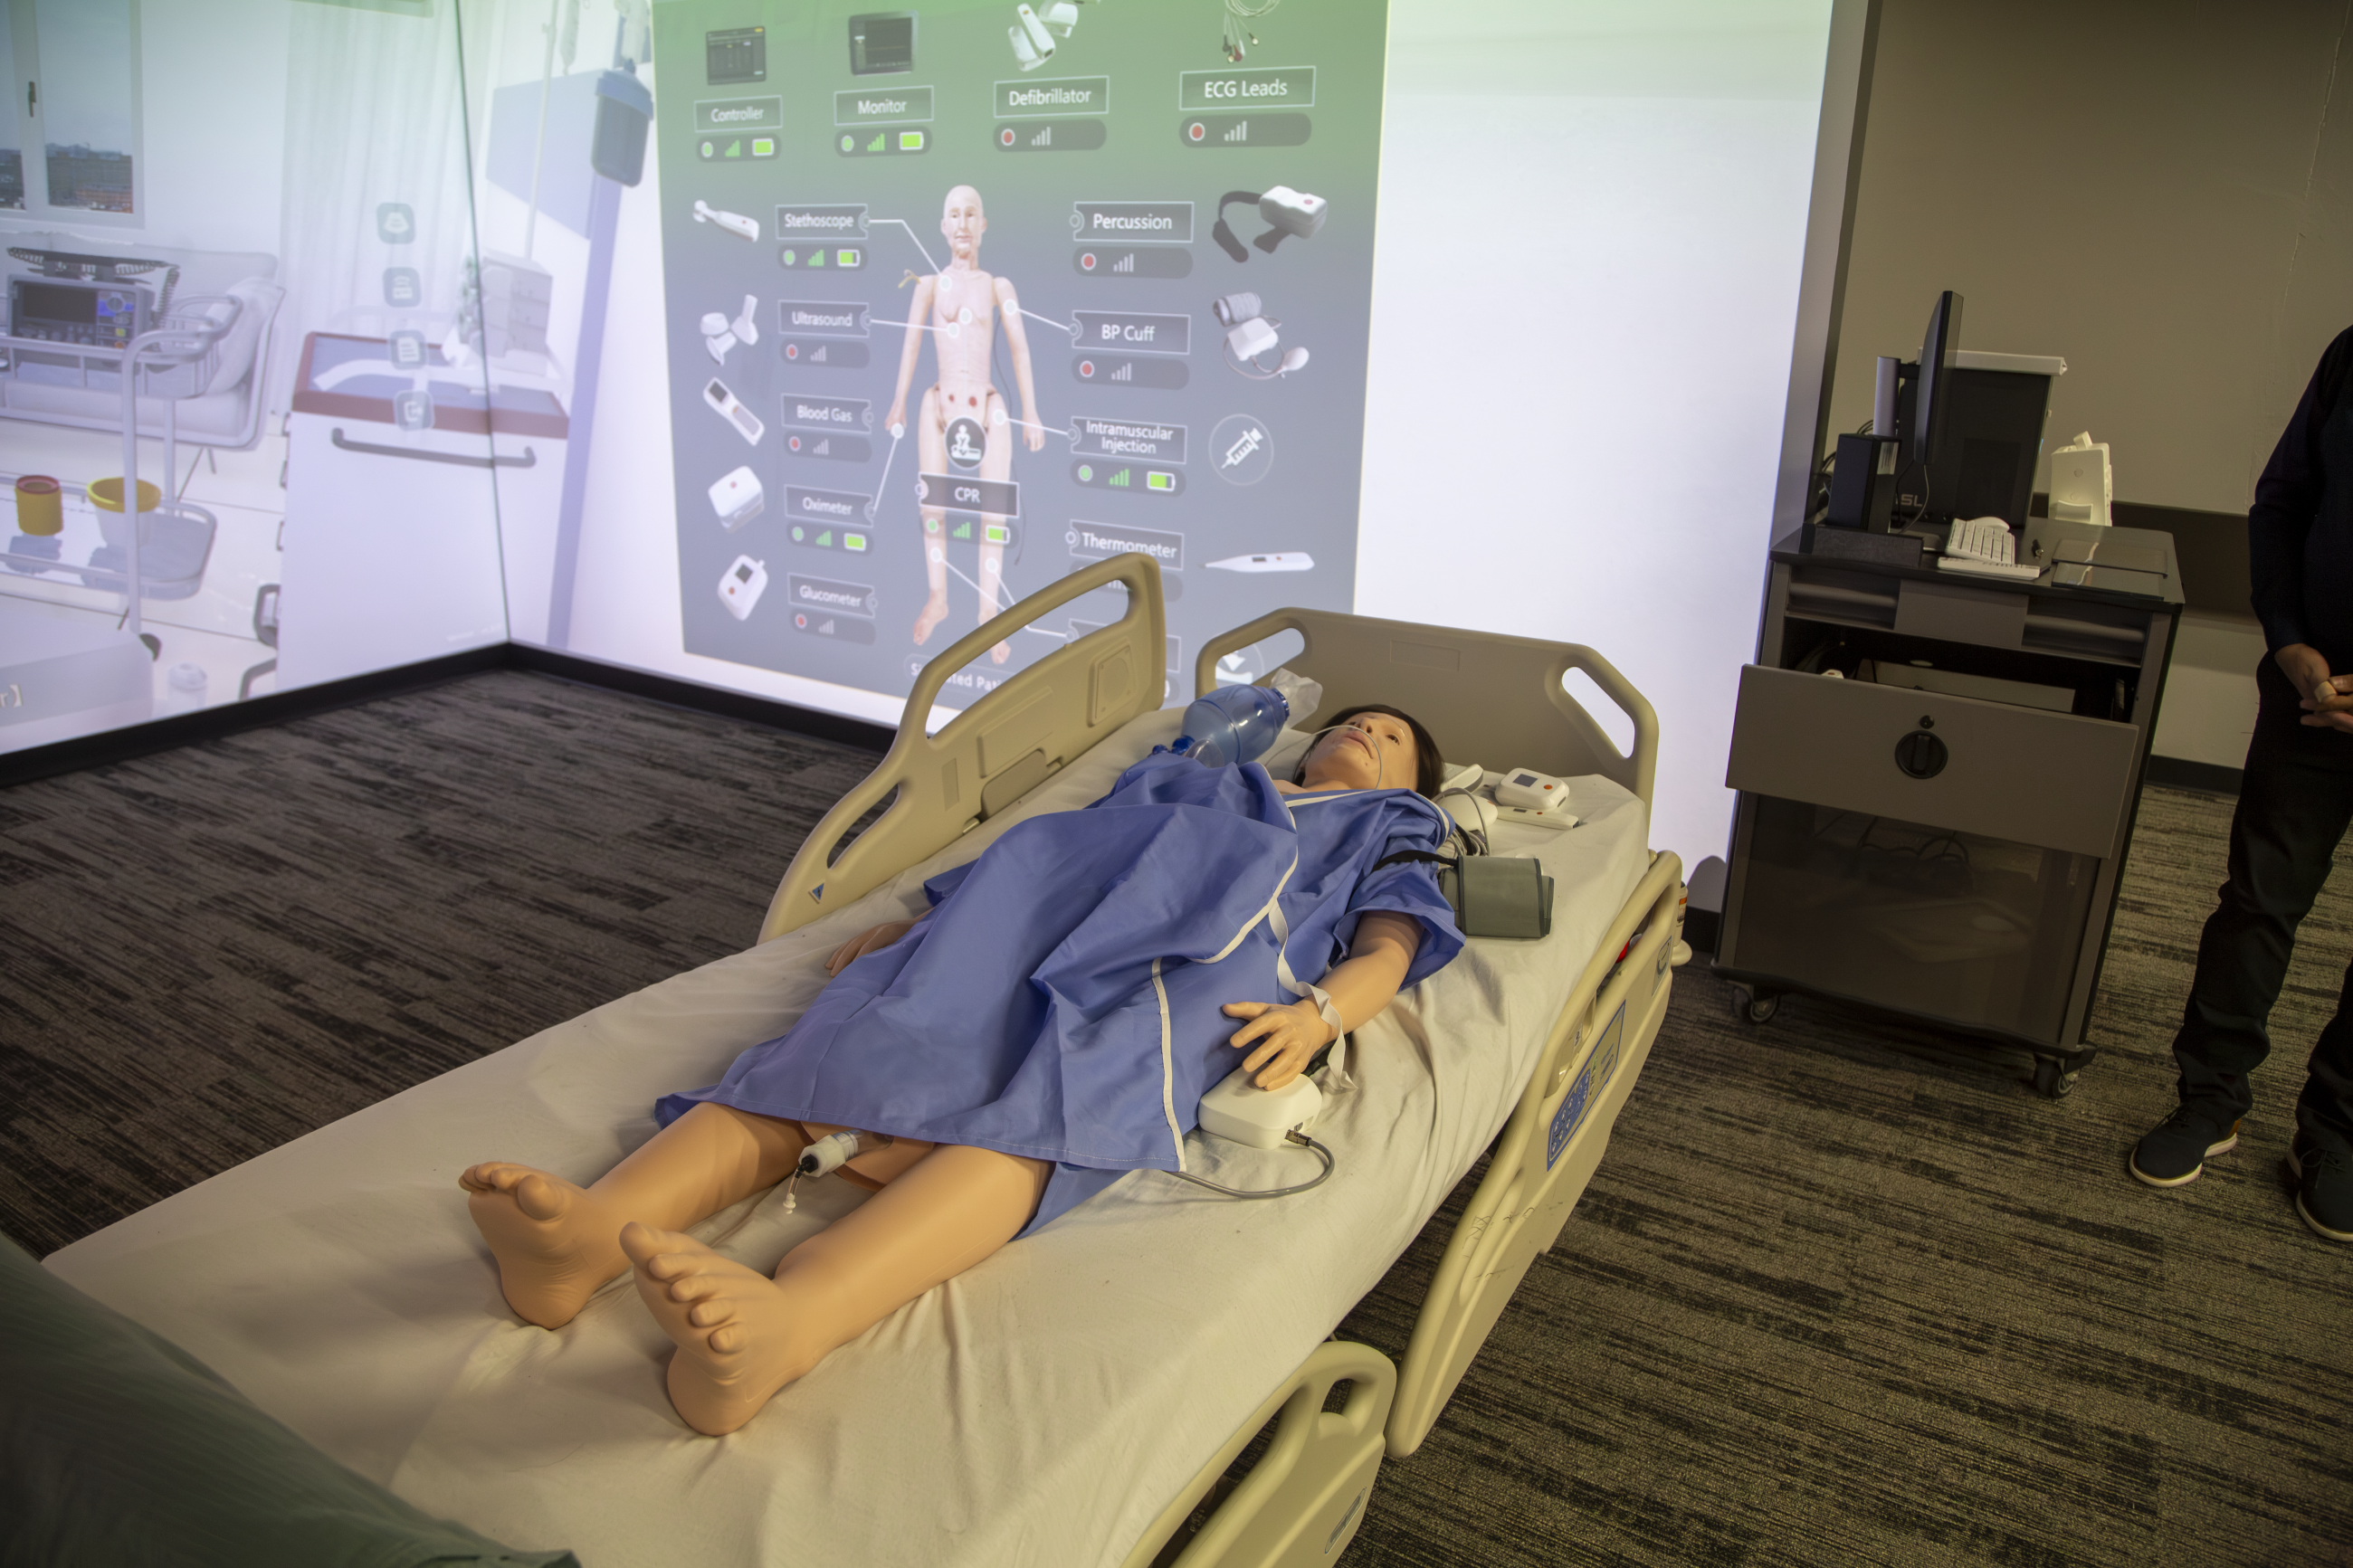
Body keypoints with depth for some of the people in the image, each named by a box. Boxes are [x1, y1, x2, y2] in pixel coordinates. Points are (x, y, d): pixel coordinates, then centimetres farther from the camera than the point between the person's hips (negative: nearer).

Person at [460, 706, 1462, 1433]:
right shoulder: (1198, 782, 42)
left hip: (1193, 957, -4)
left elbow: (1390, 946, 13)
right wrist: (908, 925, 14)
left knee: (1035, 1110, -35)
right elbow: (1046, 851, 29)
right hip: (1044, 903, 4)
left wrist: (1315, 1012, -12)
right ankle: (588, 1234, -47)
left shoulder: (1385, 841, 35)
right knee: (862, 1040, -26)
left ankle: (787, 1322, -62)